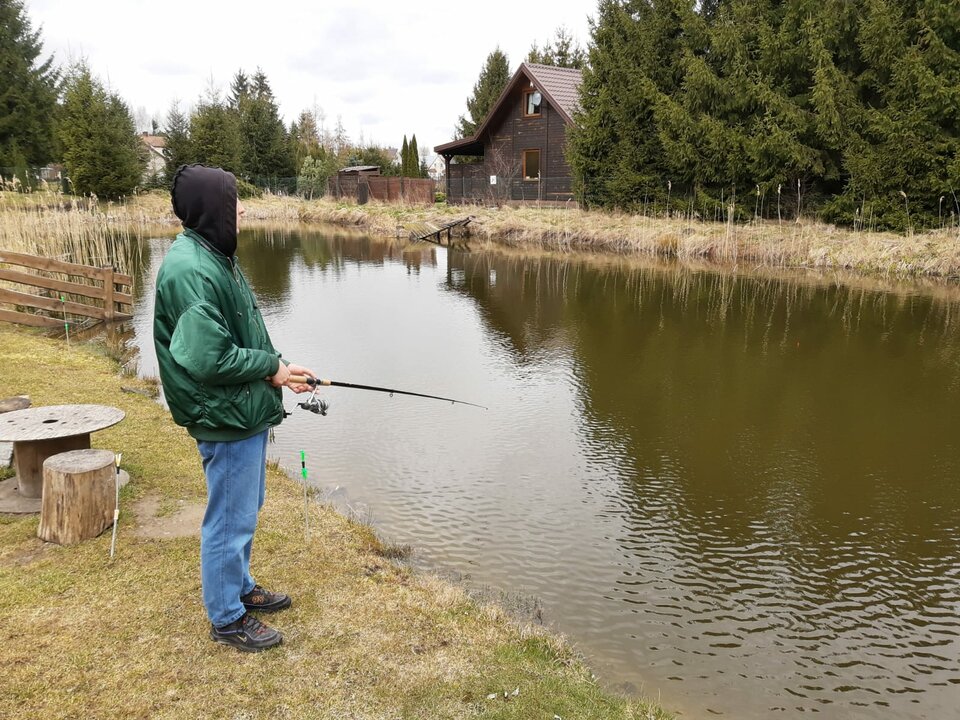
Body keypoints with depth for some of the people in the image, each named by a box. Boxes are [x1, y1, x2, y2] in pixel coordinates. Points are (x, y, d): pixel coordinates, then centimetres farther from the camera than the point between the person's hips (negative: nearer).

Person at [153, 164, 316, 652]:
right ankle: (227, 618, 23)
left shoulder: (213, 256, 10)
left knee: (244, 510, 24)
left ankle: (240, 587, 42)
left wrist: (278, 366, 3)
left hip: (246, 413, 10)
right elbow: (207, 357, -27)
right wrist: (271, 367, -14)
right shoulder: (190, 270, -23)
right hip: (226, 420, -10)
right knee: (229, 520, 5)